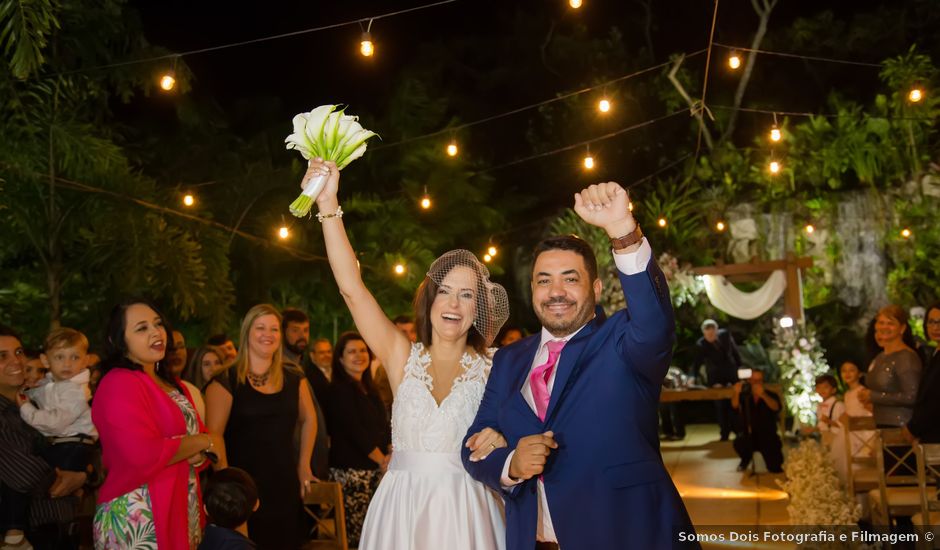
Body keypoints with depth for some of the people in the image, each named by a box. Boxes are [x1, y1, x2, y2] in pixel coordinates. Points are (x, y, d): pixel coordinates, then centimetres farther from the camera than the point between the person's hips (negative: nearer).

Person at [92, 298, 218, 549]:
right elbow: (144, 455, -27)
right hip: (137, 521, -8)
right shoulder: (118, 384, -15)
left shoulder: (172, 384, 13)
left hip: (181, 513, 8)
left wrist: (199, 454, -13)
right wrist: (204, 442, -14)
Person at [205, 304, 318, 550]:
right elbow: (214, 435, -11)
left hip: (286, 484, 4)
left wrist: (304, 465, 15)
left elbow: (309, 419, 20)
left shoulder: (293, 378, 8)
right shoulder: (226, 381, -6)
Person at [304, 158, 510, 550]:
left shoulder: (494, 370, -4)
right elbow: (351, 287, -7)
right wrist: (328, 205, -14)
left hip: (464, 512, -1)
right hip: (401, 507, 2)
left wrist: (502, 443, -21)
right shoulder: (403, 357, 1)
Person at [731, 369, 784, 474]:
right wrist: (736, 393, -45)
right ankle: (746, 458, 3)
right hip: (748, 435, 1)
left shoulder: (771, 395, -2)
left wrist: (763, 395, -44)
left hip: (768, 437, 0)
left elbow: (776, 407, -25)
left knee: (776, 469, -18)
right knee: (739, 443, -34)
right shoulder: (744, 396, -2)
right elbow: (735, 406, -23)